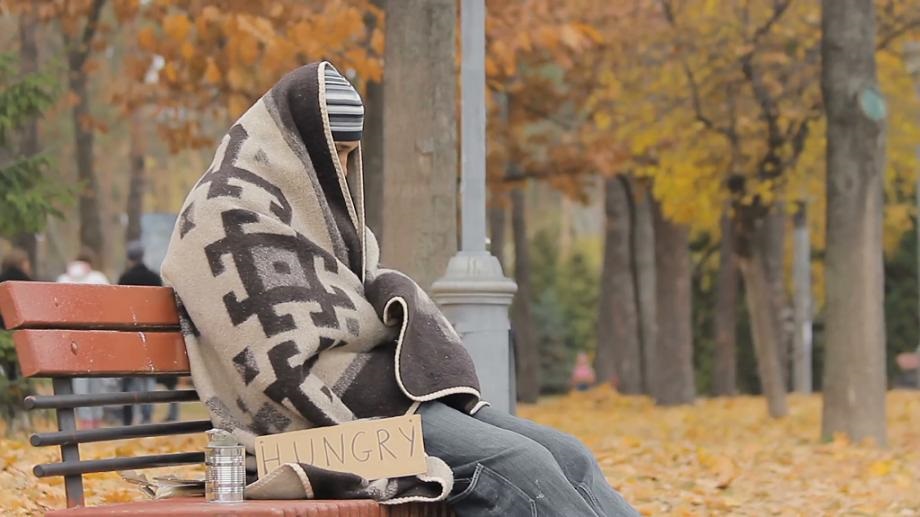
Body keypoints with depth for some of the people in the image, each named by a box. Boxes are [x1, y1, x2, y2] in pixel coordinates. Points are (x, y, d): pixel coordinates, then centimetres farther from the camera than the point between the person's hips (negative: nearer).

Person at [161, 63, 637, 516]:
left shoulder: (311, 203, 22)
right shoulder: (231, 212, -8)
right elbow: (275, 360, -16)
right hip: (324, 416, -9)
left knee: (568, 457, -9)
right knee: (518, 465, -25)